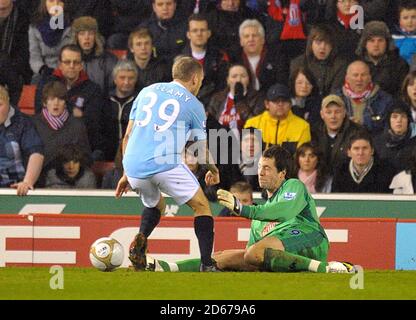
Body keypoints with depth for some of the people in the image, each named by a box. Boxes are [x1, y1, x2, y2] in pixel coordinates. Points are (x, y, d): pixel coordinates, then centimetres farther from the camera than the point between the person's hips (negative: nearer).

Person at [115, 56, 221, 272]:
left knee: (154, 206, 30)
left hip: (133, 165, 5)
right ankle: (207, 265, -4)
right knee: (201, 206, 10)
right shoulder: (193, 105, 11)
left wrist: (126, 174, 27)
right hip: (165, 164, -4)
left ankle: (140, 239, 0)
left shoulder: (147, 92, 21)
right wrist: (214, 171, 39)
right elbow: (203, 151, 18)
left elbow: (128, 136, 20)